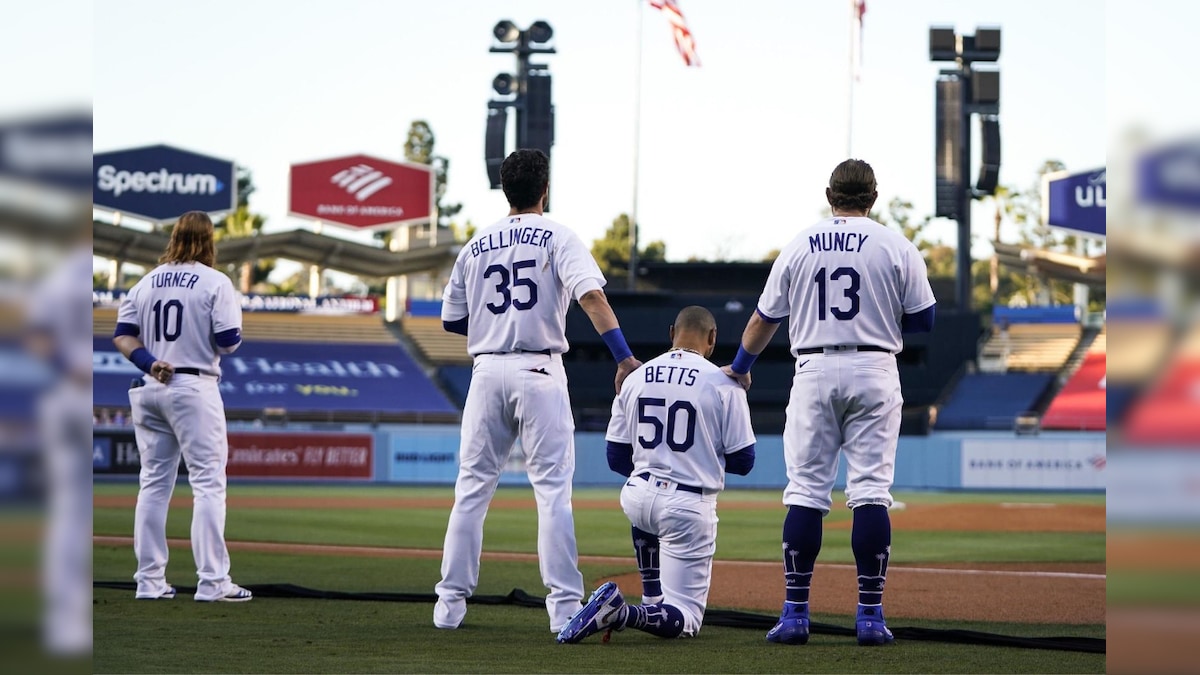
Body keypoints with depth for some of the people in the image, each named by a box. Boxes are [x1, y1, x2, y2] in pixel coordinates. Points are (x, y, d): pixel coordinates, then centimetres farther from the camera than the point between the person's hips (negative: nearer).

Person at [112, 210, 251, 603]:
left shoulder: (147, 282, 10)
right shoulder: (215, 283, -6)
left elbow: (122, 335, 4)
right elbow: (229, 342, -12)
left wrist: (150, 363, -8)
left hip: (147, 390, 6)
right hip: (194, 388, -6)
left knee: (154, 483, 11)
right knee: (208, 483, -3)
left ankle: (150, 581, 12)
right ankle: (212, 582, -8)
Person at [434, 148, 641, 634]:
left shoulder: (476, 245, 13)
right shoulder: (557, 238, 0)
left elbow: (451, 321, 15)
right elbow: (591, 296, -16)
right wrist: (624, 356, -24)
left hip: (487, 371, 3)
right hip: (539, 371, -3)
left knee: (472, 488, 9)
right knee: (553, 489, -2)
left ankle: (450, 602, 8)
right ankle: (564, 606, -7)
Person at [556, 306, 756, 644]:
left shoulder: (635, 378, 5)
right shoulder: (723, 384, -6)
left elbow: (616, 459, 10)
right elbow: (743, 461, -3)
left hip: (636, 500, 4)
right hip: (689, 507, -4)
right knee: (685, 620, 1)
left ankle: (653, 602, 34)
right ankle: (623, 614, -30)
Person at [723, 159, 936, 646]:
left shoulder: (799, 247, 6)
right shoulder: (896, 247, 1)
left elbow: (765, 319, 11)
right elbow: (923, 321, 1)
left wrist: (739, 367, 27)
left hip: (814, 371, 1)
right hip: (873, 372, -1)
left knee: (805, 491, 2)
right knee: (871, 492, -1)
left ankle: (795, 614, 0)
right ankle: (870, 615, -3)